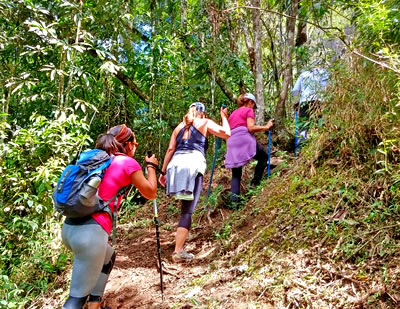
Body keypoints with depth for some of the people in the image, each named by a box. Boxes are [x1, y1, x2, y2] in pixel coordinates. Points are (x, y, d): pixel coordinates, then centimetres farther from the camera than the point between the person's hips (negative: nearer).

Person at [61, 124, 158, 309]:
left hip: (70, 227, 8)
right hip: (90, 231, -8)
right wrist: (151, 166, 24)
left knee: (108, 257, 32)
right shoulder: (128, 162, -1)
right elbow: (151, 193, 9)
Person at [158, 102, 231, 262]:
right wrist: (223, 116, 27)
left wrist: (163, 171, 18)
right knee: (187, 211, -6)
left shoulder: (180, 126, 27)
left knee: (186, 207, 20)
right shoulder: (205, 123, 17)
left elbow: (170, 149, 18)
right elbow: (227, 133, 10)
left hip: (176, 164, 5)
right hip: (193, 163, -4)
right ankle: (178, 251, -10)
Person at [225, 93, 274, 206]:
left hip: (231, 143, 6)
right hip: (244, 139, -6)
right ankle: (255, 183, 6)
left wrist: (228, 149, 26)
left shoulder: (232, 114, 29)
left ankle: (234, 199, -6)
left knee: (236, 174, 9)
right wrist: (266, 127, 0)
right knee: (264, 156, 17)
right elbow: (251, 128, -7)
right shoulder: (249, 110, 9)